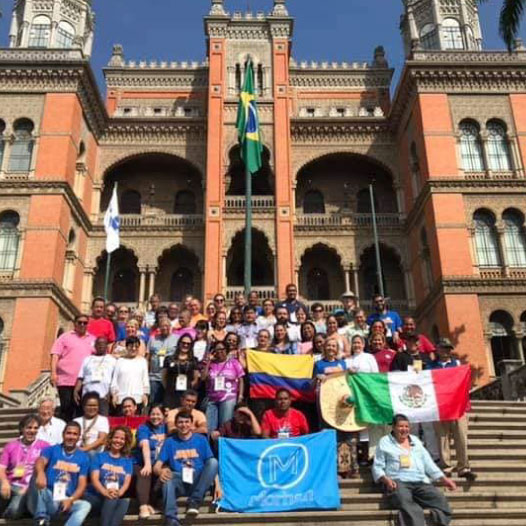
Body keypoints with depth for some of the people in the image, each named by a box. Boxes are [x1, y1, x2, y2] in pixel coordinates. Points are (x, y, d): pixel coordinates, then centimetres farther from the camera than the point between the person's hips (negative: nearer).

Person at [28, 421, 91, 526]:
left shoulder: (83, 457, 10)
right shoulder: (51, 450, 6)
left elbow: (82, 484, 2)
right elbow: (40, 462, -17)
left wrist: (71, 500, -19)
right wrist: (41, 473, -42)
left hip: (66, 501, 1)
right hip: (48, 498, -1)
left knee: (85, 505, -29)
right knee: (37, 479, -27)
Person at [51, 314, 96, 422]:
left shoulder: (93, 339, 17)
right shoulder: (65, 337, 8)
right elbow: (55, 355, 0)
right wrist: (53, 373, -11)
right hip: (66, 381, -3)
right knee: (66, 410, -2)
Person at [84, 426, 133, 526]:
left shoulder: (127, 461, 16)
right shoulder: (99, 457, 10)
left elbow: (127, 481, 2)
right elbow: (94, 479, -4)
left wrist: (119, 493, -21)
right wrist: (105, 492, -24)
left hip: (118, 499, 1)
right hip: (96, 497, -1)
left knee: (125, 502, -33)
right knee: (111, 499, -35)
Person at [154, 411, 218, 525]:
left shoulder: (201, 440, 9)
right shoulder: (169, 442, 9)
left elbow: (212, 465, 4)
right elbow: (157, 466, 1)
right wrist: (161, 471, -24)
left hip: (198, 483, 0)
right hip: (179, 484, 0)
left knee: (213, 461, -25)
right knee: (167, 474, -32)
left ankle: (194, 501, -23)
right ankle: (171, 518, -42)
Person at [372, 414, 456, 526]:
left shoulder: (415, 440, 25)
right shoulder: (385, 442, 12)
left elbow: (428, 462, 24)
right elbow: (377, 467, 8)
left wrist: (443, 479, 12)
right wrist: (386, 479, -12)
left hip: (421, 482, 4)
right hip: (398, 482, -4)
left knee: (440, 499, -26)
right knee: (406, 503, -37)